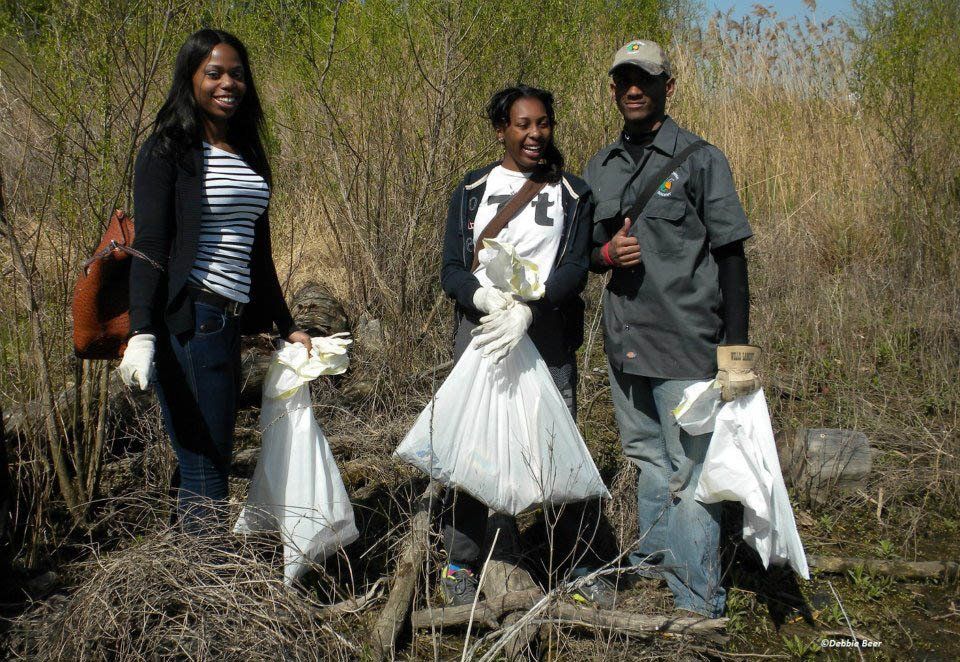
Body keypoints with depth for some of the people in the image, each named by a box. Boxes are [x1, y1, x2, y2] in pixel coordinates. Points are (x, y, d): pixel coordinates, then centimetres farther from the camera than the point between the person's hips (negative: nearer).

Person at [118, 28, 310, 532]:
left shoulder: (248, 153, 19)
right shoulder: (167, 150, -2)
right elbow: (149, 246, -10)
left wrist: (286, 325, 23)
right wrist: (141, 333, -21)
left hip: (230, 322, 7)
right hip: (189, 321, -7)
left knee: (213, 459, 10)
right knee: (204, 468, -6)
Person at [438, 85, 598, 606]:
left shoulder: (572, 194, 10)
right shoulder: (471, 191, 12)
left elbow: (575, 269, -2)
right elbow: (451, 270, 6)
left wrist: (528, 309, -20)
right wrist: (485, 298, -17)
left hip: (548, 338, 0)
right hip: (480, 332, 0)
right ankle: (460, 565, 11)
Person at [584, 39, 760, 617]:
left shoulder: (700, 159, -3)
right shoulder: (600, 168, 13)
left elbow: (730, 255, -4)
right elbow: (586, 251, 19)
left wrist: (737, 345, -10)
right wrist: (606, 253, -6)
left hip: (686, 342, -6)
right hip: (625, 341, 6)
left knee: (690, 471, -6)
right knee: (647, 458, 19)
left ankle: (698, 605, 1)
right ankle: (655, 560, 36)